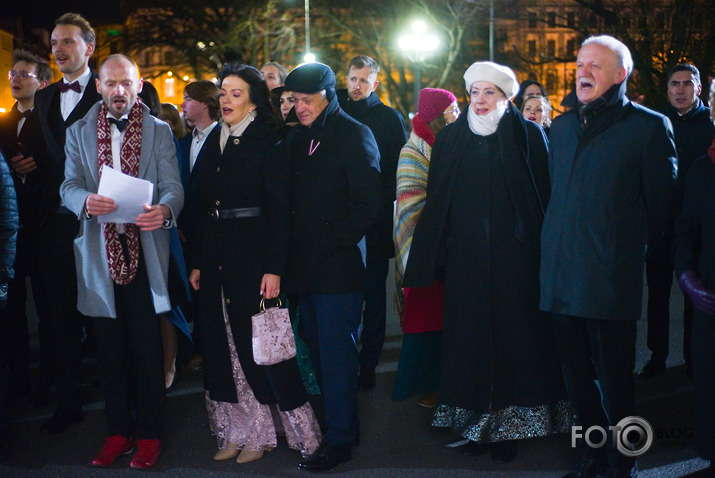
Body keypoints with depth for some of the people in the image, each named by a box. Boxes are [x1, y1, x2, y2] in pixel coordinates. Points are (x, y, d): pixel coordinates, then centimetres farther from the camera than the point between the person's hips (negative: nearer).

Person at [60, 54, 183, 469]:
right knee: (109, 349, 10)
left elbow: (173, 187, -4)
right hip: (100, 252, 2)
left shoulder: (159, 131, 7)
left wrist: (164, 210, -28)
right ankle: (118, 431, 22)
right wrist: (87, 201, -24)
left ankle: (149, 434, 12)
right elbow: (69, 185, 0)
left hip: (144, 251, -2)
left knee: (148, 348, 0)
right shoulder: (79, 132, 12)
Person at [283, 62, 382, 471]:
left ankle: (339, 440, 6)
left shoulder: (354, 135, -5)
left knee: (337, 356, -3)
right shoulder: (296, 138, 15)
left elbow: (369, 205, -11)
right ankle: (343, 425, 23)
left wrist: (332, 240, -13)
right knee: (320, 353, 11)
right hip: (306, 268, 7)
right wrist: (294, 247, 6)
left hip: (339, 266, -7)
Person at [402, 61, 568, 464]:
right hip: (465, 259, 2)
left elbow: (544, 198, -2)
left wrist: (543, 253, -8)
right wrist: (430, 259, 2)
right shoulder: (450, 138, 9)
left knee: (512, 333, 2)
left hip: (514, 259, -2)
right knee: (469, 334, 5)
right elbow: (436, 202, 7)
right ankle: (475, 421, 17)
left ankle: (508, 427, 13)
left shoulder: (529, 136, 1)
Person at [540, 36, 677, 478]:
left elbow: (662, 207, 1)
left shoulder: (649, 126, -3)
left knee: (615, 379, 2)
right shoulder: (563, 125, 14)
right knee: (577, 376, 12)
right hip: (561, 273, 5)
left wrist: (632, 249, 6)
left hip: (611, 278, -5)